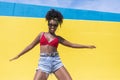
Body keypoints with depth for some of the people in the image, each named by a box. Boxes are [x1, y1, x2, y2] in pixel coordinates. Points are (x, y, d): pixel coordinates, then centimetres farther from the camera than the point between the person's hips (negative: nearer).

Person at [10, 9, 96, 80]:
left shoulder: (58, 38, 13)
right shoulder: (42, 34, 14)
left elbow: (72, 44, 17)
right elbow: (31, 45, 20)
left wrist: (87, 46, 16)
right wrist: (18, 55, 22)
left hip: (56, 61, 1)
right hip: (44, 61, -1)